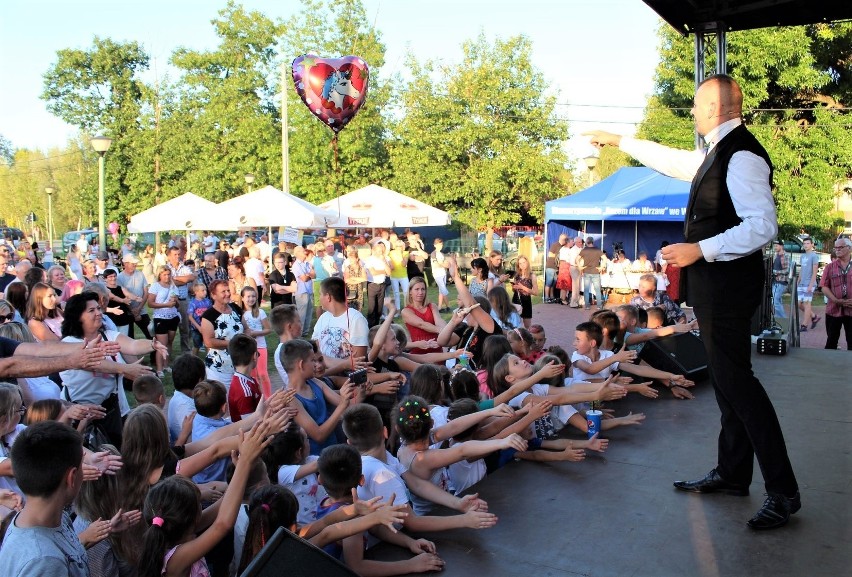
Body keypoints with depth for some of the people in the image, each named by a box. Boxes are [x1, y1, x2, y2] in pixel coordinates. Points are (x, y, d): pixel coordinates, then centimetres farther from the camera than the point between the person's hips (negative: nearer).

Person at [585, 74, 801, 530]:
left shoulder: (741, 155, -16)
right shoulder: (718, 154, 15)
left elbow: (763, 225, -24)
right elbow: (674, 161, 32)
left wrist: (701, 249, -26)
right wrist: (619, 141, 37)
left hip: (729, 287, -10)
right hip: (715, 287, 10)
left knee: (735, 381, -8)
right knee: (727, 380, 14)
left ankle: (783, 491, 2)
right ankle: (732, 474, 25)